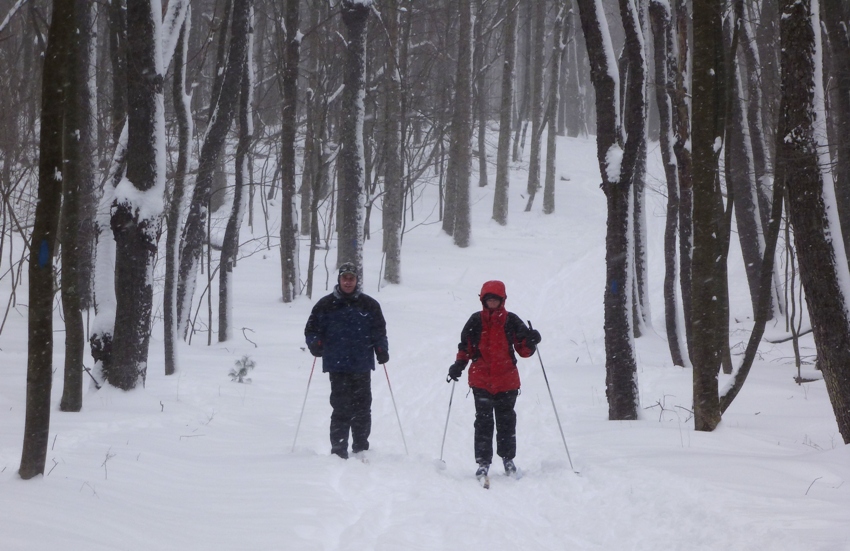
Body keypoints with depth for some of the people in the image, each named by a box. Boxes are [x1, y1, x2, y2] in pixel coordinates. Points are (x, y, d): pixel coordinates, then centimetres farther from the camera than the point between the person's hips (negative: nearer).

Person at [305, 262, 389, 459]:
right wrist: (315, 344, -8)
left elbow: (379, 331, 16)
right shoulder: (326, 305, 6)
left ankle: (361, 448, 18)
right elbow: (311, 329, 10)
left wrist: (382, 350, 1)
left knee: (362, 408, 6)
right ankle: (338, 450, -7)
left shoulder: (369, 305, 9)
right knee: (342, 409, -9)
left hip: (362, 366, 2)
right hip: (337, 365, -2)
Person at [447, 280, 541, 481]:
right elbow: (466, 347, 11)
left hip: (507, 381, 0)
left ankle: (508, 458, 22)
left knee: (506, 420, 7)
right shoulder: (476, 321, 5)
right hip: (481, 380, 0)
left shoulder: (511, 321, 4)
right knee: (483, 421, -3)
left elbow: (523, 350, 5)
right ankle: (483, 462, 0)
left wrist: (530, 342, -15)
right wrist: (458, 365, -3)